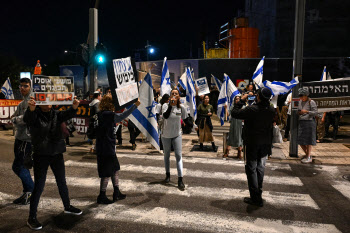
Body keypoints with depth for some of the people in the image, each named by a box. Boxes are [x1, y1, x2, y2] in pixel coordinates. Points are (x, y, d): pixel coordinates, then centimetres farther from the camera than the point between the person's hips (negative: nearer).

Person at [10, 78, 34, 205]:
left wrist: (16, 119, -5)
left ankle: (32, 191, 7)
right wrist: (16, 120, -4)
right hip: (20, 137, 9)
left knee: (17, 166, -7)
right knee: (22, 166, 13)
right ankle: (27, 192, 24)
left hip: (28, 138, -9)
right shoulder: (22, 103, 19)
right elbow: (14, 119, 16)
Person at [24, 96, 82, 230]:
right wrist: (31, 109, -52)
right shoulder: (34, 115, -6)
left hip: (57, 154, 5)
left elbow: (67, 114, -13)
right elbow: (27, 119, -29)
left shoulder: (56, 114, 5)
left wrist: (74, 107, -36)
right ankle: (32, 218, 13)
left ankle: (67, 207, 35)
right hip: (41, 155, -4)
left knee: (62, 183, 17)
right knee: (38, 186, -1)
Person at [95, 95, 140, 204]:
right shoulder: (108, 114, -20)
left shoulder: (102, 114, 10)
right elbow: (122, 116, -28)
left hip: (109, 148, 10)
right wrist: (135, 105, -26)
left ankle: (116, 193, 28)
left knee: (115, 169, 18)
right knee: (107, 173, 2)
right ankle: (102, 196, 16)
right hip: (106, 149, -10)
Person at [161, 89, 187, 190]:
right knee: (167, 155, 14)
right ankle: (167, 175, 32)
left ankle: (180, 180, -3)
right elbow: (165, 116, -30)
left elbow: (184, 119, 11)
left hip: (177, 135, 0)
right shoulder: (166, 105, -11)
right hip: (166, 135, 0)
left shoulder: (182, 107, -4)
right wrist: (171, 105, -36)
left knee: (178, 155, -6)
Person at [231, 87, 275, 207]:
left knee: (251, 169, 4)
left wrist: (239, 102, -4)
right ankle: (258, 193, 31)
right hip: (266, 143, 6)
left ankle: (256, 198, 4)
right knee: (260, 168, 18)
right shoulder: (271, 110, -4)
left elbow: (234, 113, -17)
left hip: (252, 143, -5)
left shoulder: (251, 109, -22)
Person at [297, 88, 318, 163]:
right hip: (301, 122, 7)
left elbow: (315, 113, -10)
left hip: (309, 122, -7)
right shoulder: (300, 102, 14)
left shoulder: (311, 102, -6)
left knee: (308, 140, -3)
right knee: (300, 141, 8)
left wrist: (307, 111, -23)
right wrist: (299, 112, 4)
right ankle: (308, 155, 24)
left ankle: (309, 158, 5)